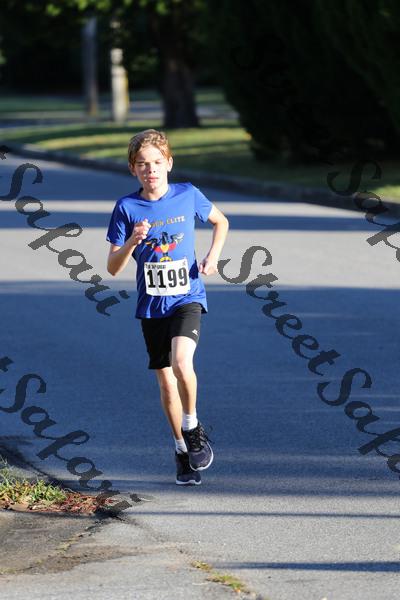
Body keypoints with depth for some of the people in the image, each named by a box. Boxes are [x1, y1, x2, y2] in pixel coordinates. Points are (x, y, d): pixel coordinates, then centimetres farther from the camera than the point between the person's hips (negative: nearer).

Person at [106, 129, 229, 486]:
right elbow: (113, 267, -2)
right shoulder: (126, 208, -4)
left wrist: (213, 255, 1)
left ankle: (193, 428, -1)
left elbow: (221, 221, 17)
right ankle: (182, 450, 26)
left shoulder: (188, 195, -3)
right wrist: (132, 242, -20)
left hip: (187, 298, -2)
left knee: (182, 365, -25)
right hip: (151, 305, 2)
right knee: (166, 381, 8)